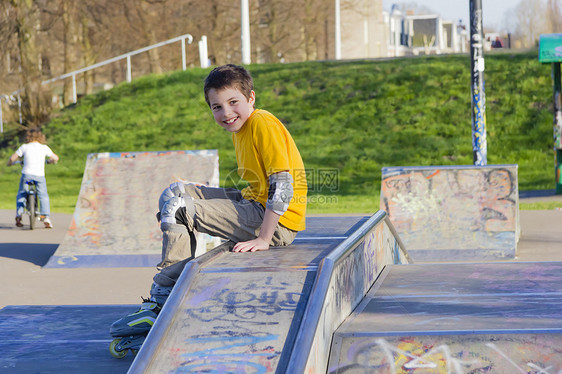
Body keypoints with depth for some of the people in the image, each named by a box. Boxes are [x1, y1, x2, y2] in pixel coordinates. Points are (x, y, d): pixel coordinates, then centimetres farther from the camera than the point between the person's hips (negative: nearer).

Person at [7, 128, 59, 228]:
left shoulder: (24, 147, 6)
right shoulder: (44, 147, 8)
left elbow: (12, 158, 6)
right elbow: (55, 158, 15)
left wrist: (9, 163, 29)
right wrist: (52, 161, 39)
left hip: (27, 174, 0)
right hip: (39, 175, 0)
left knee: (21, 195, 20)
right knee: (44, 196, 14)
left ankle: (18, 216, 10)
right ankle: (46, 217, 0)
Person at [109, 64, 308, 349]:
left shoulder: (263, 125, -17)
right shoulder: (240, 129, 14)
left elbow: (283, 186, -23)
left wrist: (264, 239, -25)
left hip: (277, 220, -10)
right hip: (253, 203, 10)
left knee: (177, 209, -16)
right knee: (174, 192, 11)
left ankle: (162, 301, -9)